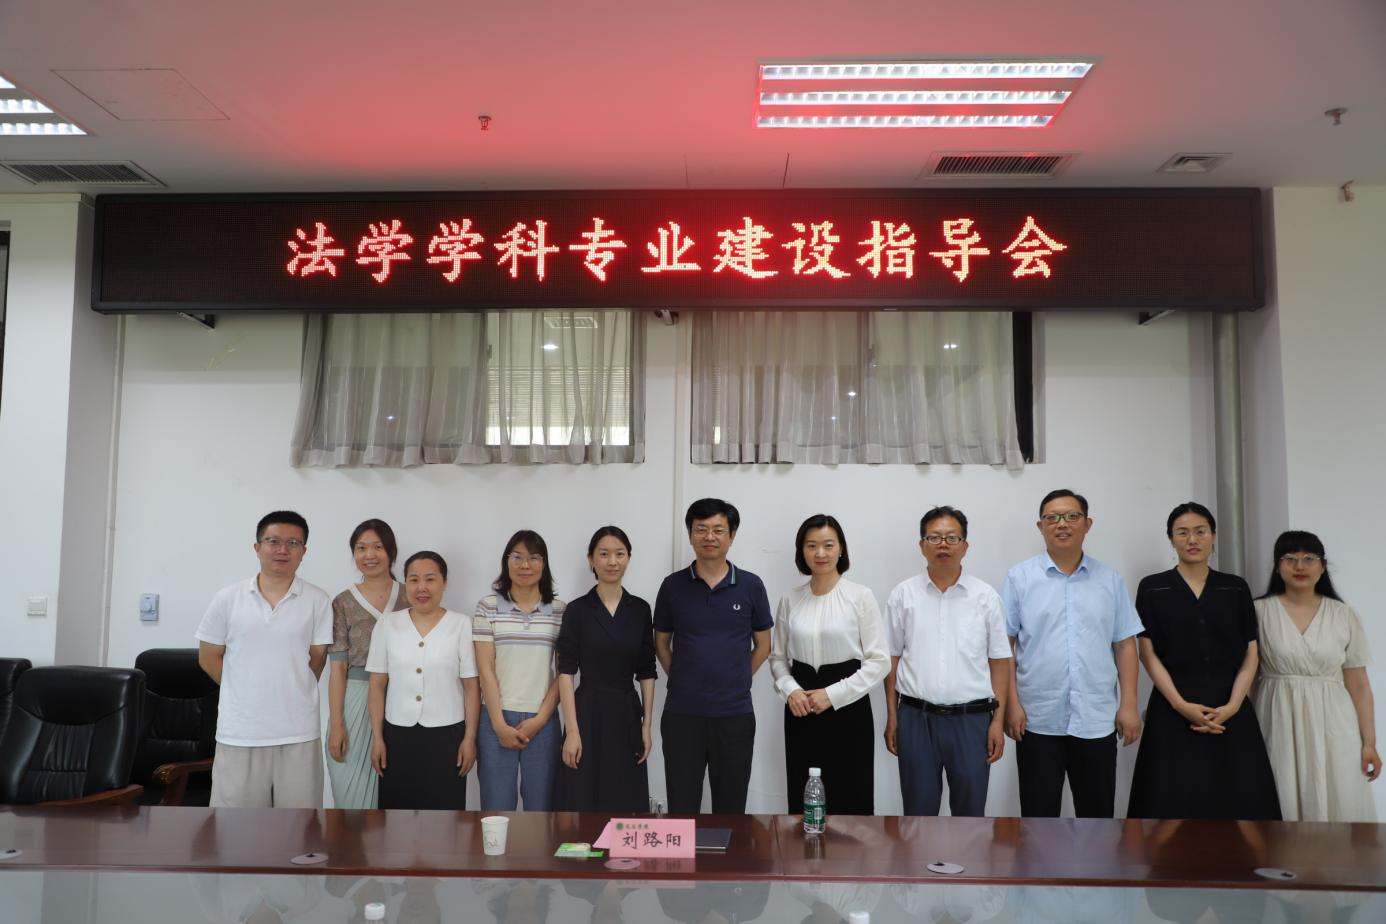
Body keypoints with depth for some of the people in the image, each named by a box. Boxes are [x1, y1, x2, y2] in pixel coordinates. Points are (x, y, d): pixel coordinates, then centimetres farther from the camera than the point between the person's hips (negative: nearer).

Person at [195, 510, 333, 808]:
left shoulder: (318, 601, -1)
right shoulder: (227, 599, 1)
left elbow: (317, 659, 4)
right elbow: (208, 657, 8)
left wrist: (291, 693, 6)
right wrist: (246, 691, 7)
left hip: (298, 732, 0)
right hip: (239, 732, 1)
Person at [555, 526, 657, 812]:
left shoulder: (640, 609, 5)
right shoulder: (577, 610, -4)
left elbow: (646, 672, 7)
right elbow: (566, 672, -7)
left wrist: (646, 725, 3)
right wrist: (572, 730, -13)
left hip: (627, 715, 3)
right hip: (588, 714, -3)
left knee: (625, 807, 8)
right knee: (582, 807, 0)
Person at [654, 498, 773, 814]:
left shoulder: (751, 586, 0)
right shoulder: (673, 585, 0)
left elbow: (762, 645, 9)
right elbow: (662, 643, 11)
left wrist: (735, 682, 5)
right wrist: (683, 680, 3)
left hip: (735, 715, 0)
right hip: (682, 714, 0)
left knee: (730, 810, 11)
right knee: (681, 810, 5)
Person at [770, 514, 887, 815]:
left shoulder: (861, 596, -6)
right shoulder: (790, 600, 4)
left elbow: (879, 660, -7)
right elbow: (777, 657, 11)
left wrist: (833, 694, -14)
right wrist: (790, 690, -8)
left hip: (848, 707, -3)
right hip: (802, 710, 3)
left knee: (850, 801, 2)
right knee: (802, 802, 7)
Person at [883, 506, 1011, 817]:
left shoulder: (985, 596, 2)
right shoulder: (903, 594, 2)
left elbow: (999, 661, 3)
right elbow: (892, 659, 5)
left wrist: (998, 720, -2)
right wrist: (891, 717, 3)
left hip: (972, 719, 0)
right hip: (916, 718, 0)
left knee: (970, 812, 9)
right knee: (919, 811, 9)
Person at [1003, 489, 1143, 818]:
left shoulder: (1111, 580, 7)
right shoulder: (1019, 578, -1)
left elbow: (1125, 646, 7)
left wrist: (1129, 705, 1)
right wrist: (1011, 704, -8)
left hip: (1097, 720, 2)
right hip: (1038, 720, -2)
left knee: (1098, 813, 12)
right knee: (1039, 811, 6)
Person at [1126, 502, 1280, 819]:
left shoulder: (1236, 588, 9)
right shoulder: (1152, 589, 2)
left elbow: (1250, 655, 5)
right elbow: (1148, 654, -3)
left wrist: (1232, 706, -10)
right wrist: (1181, 704, -14)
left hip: (1231, 711, 2)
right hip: (1173, 709, -2)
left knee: (1238, 798, 1)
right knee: (1177, 799, -2)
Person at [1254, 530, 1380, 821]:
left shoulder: (1345, 616, 4)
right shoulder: (1258, 612, 0)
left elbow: (1359, 685, 6)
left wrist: (1369, 743, 3)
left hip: (1331, 727, 1)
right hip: (1279, 727, -1)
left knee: (1338, 808, 2)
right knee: (1284, 808, 2)